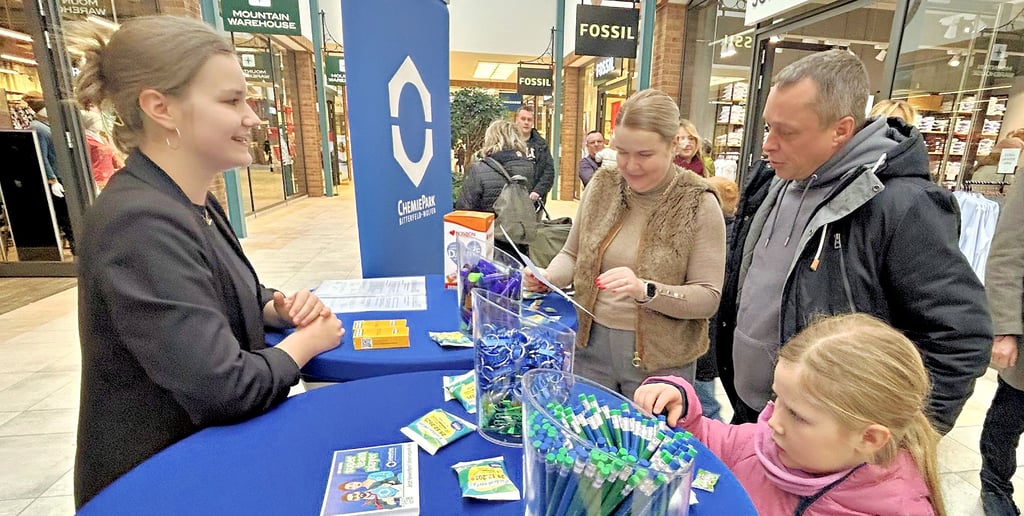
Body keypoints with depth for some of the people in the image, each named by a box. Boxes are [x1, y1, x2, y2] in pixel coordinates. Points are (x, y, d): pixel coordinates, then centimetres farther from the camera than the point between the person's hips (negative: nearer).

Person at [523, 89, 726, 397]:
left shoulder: (698, 203, -11)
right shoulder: (601, 185, -1)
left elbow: (708, 298, -13)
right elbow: (572, 254, 8)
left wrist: (645, 290, -29)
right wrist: (548, 277, -12)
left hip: (659, 360, -3)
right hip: (591, 345, 3)